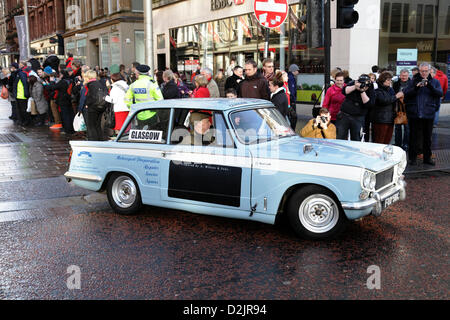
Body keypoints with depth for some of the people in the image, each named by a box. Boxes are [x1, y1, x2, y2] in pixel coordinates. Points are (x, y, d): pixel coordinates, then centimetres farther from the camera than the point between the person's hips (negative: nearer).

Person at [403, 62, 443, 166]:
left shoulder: (434, 82, 8)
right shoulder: (414, 81, 5)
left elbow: (440, 93, -7)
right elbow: (406, 94, -5)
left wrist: (430, 86, -22)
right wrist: (416, 88, -21)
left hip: (428, 114, 1)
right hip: (414, 114, -1)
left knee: (427, 137, 10)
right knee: (413, 136, 4)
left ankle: (427, 157, 21)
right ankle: (413, 157, 14)